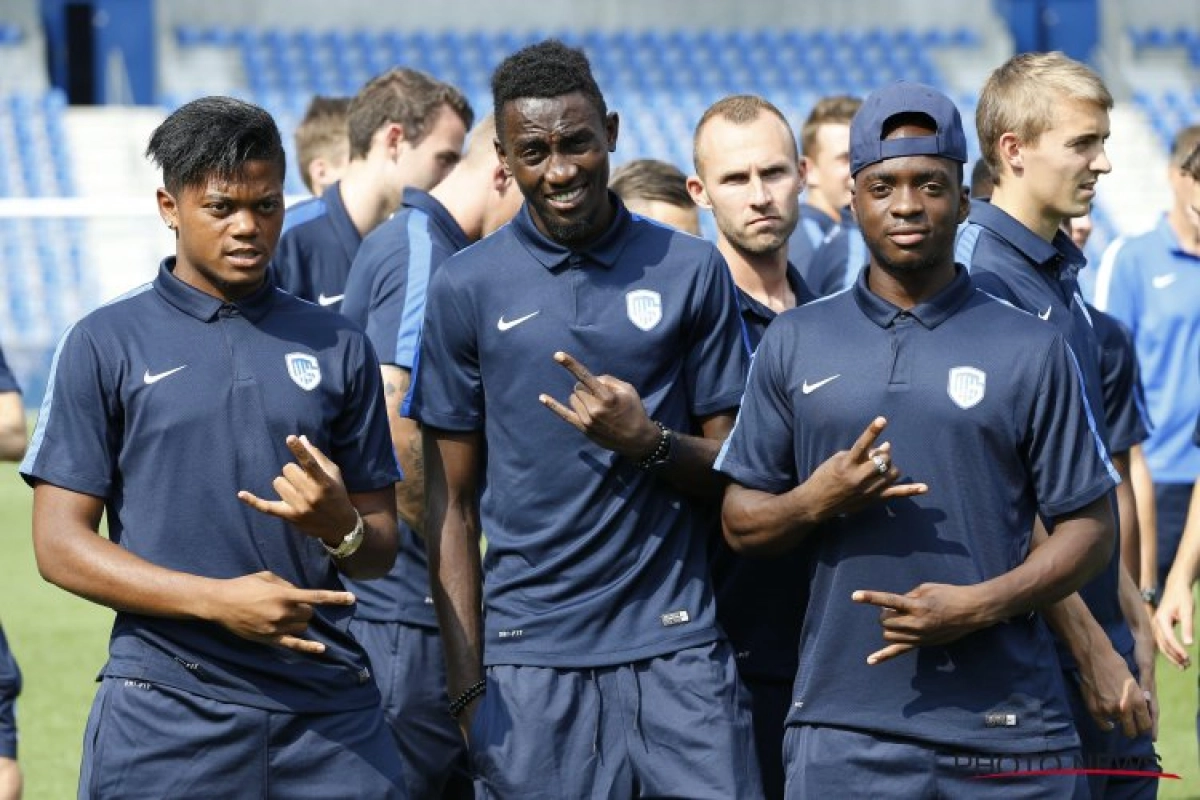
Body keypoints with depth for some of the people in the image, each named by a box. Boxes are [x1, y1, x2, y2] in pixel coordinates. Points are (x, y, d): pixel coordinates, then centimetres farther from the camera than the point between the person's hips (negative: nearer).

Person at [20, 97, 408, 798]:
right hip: (166, 712, -2)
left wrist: (340, 526, -10)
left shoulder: (340, 348, 13)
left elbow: (381, 550, 14)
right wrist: (218, 600, -13)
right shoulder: (106, 345, 4)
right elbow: (60, 544, -2)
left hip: (329, 709, 2)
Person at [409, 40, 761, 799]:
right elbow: (452, 504, 5)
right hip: (532, 656, 0)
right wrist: (467, 685, -1)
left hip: (675, 646, 0)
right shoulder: (467, 287, 4)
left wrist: (648, 442, -14)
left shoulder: (692, 271, 4)